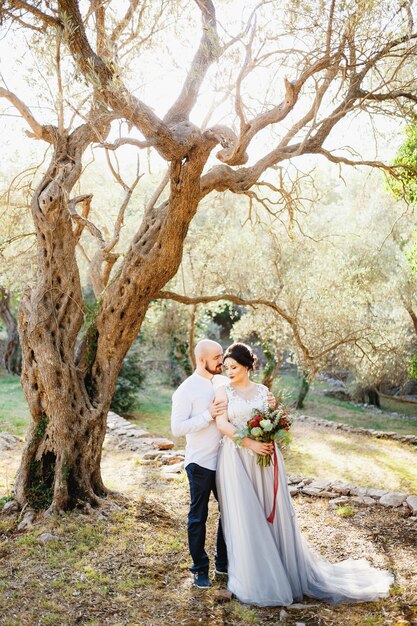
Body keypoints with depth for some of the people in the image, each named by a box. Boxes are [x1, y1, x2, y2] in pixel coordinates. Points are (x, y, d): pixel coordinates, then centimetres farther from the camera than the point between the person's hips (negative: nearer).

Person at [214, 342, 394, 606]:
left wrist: (269, 441, -10)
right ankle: (252, 576, 16)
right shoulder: (224, 391, 0)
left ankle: (284, 569, 24)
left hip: (265, 458, 2)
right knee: (244, 517, 1)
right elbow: (222, 424, -12)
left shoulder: (263, 391, 8)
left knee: (273, 513, 8)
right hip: (236, 459, -2)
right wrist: (250, 444, -19)